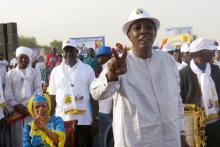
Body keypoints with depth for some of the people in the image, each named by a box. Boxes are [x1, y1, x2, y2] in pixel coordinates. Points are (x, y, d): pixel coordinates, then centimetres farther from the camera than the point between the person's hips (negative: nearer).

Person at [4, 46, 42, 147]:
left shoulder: (35, 73, 8)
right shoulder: (10, 74, 10)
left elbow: (38, 91, -1)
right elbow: (7, 92, 1)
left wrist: (25, 105, -12)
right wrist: (16, 106, -13)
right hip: (15, 111, 1)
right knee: (17, 137, 0)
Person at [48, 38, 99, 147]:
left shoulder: (87, 69, 3)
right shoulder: (56, 71, 6)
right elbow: (52, 97, 8)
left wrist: (95, 119, -1)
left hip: (84, 121, -1)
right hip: (62, 121, 1)